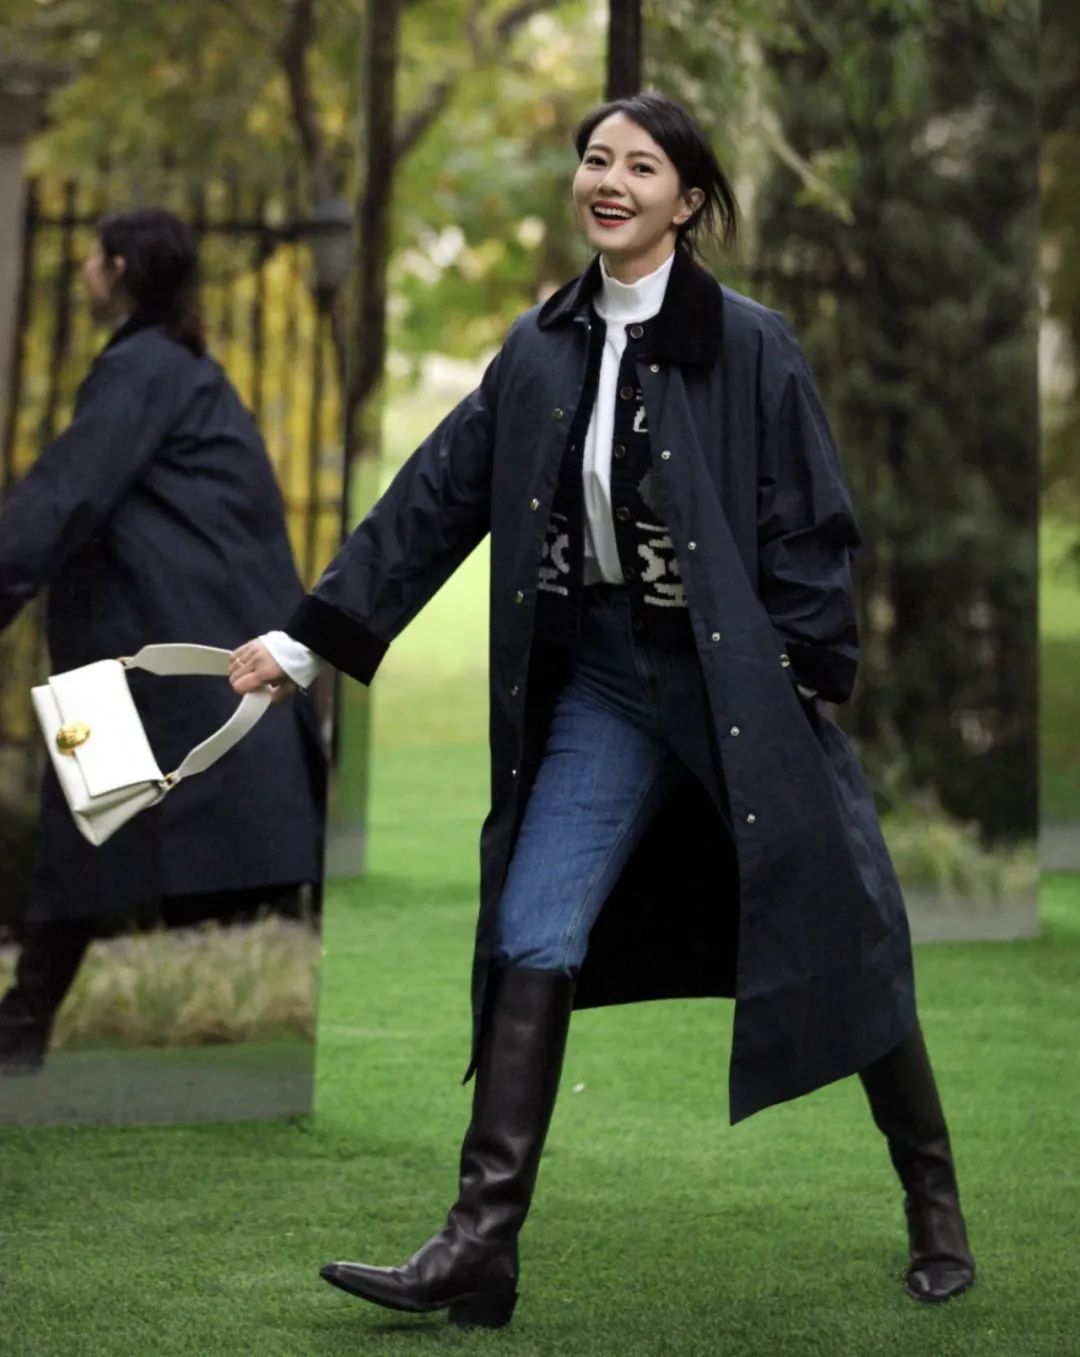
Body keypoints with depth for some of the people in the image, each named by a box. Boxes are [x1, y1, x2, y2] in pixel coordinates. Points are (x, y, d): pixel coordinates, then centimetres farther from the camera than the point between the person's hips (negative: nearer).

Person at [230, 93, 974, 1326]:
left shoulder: (748, 346, -9)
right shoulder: (541, 350, 4)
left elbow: (811, 528, -7)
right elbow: (436, 499, 7)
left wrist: (803, 696, -12)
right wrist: (311, 640, 5)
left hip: (739, 680, -4)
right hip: (604, 681, 4)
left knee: (839, 938, 4)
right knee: (530, 943, -5)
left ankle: (934, 1209, 23)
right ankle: (481, 1247, -4)